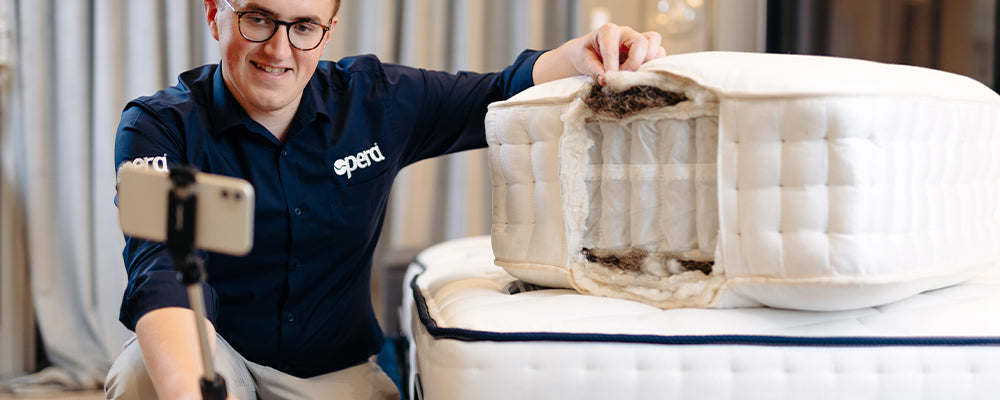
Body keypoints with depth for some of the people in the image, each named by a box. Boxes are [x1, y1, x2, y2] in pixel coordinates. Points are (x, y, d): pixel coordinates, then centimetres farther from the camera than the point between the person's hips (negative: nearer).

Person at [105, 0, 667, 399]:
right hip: (212, 354, -2)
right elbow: (164, 270, -33)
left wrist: (580, 56, -17)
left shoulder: (377, 102, -5)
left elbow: (500, 97, 6)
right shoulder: (162, 127, -15)